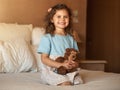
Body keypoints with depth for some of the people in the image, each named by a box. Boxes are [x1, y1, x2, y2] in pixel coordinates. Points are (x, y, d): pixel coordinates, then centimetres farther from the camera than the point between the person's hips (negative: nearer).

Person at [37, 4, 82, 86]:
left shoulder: (70, 38, 11)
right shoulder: (47, 38, -4)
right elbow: (44, 59, -9)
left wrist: (74, 63, -10)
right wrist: (61, 65, -21)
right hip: (51, 71, -4)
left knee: (78, 80, -22)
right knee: (66, 83, -28)